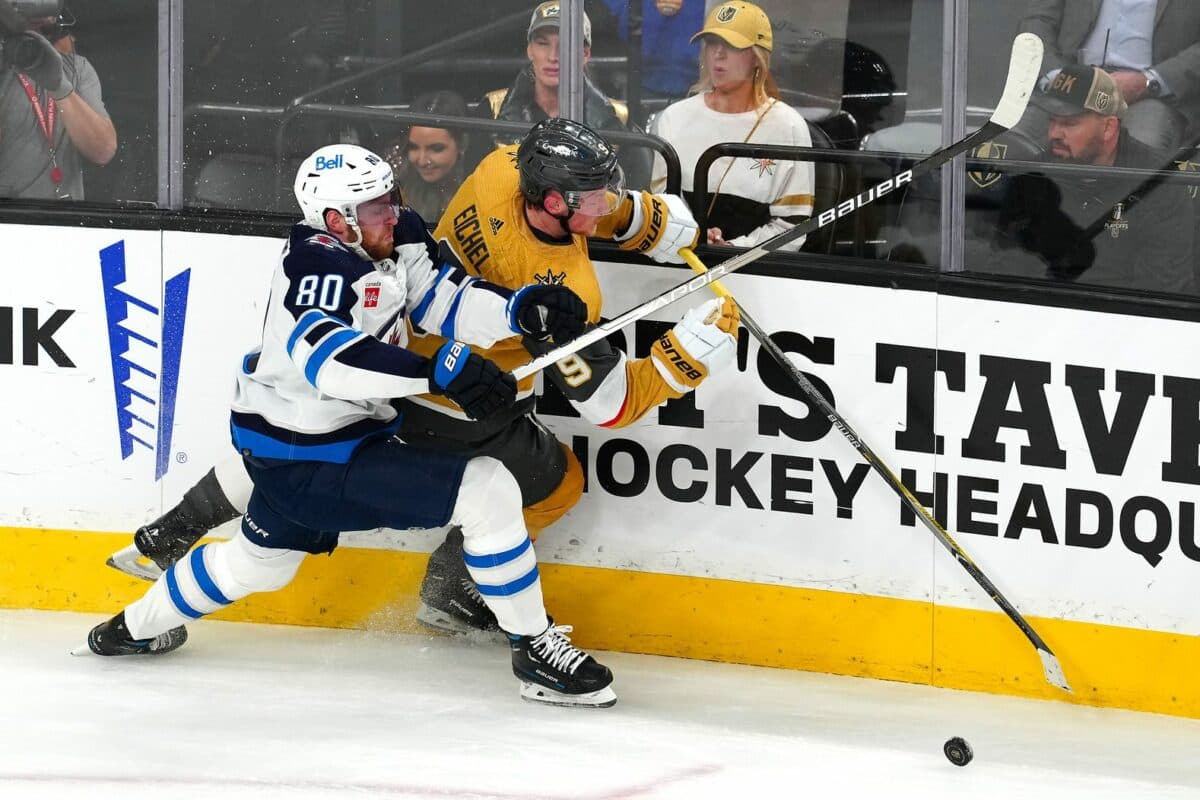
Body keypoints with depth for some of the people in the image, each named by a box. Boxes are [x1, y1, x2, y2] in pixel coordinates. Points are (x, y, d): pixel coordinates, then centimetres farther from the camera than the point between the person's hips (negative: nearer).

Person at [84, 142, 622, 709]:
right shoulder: (319, 264, -27)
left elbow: (446, 301, 0)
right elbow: (327, 356, -42)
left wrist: (525, 308, -18)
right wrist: (445, 371, -47)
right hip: (311, 458, -11)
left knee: (260, 560, 34)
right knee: (487, 492, -18)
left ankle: (135, 628, 52)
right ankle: (535, 648, -8)